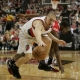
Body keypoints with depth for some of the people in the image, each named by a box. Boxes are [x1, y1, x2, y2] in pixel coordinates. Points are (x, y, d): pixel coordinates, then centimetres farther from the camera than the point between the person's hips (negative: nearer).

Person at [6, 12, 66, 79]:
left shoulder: (48, 23, -11)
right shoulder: (39, 22, -38)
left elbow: (48, 33, 11)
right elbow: (37, 32, -62)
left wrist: (58, 41, 5)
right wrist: (40, 41, -83)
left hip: (34, 35, 8)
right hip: (25, 36, -8)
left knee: (49, 41, -6)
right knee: (28, 56, -18)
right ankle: (14, 67, 10)